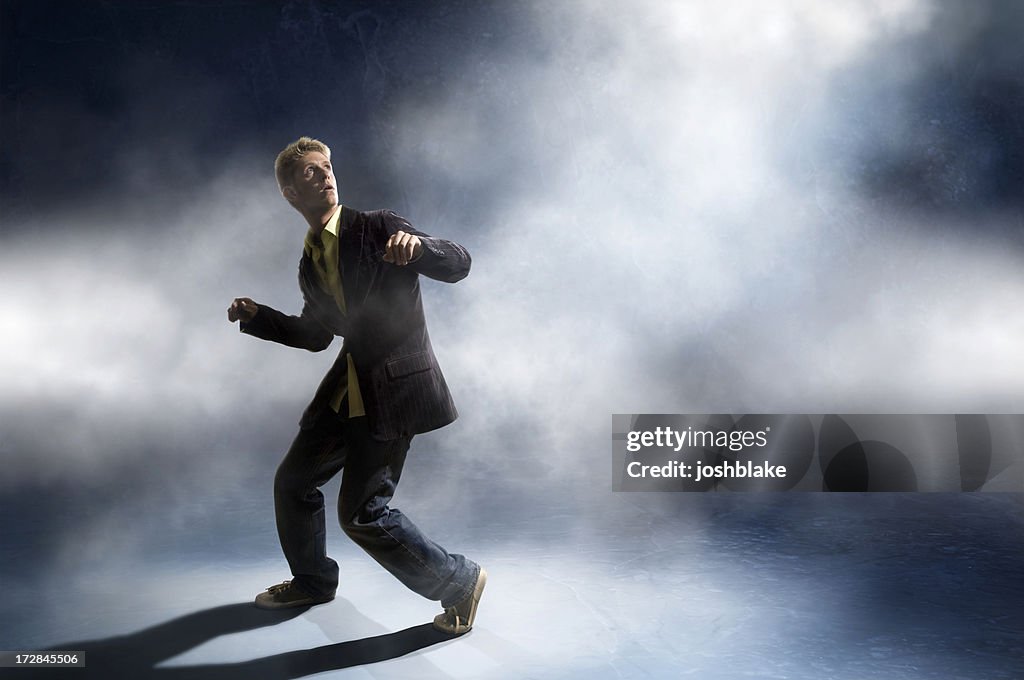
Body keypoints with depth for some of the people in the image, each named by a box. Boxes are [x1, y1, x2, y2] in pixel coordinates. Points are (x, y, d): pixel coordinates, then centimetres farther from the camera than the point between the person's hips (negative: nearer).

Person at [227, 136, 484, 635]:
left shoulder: (377, 228, -6)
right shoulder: (310, 264, 13)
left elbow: (459, 263, -12)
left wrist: (417, 246, -32)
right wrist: (256, 316, 10)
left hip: (395, 385, -8)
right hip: (347, 388, 8)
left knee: (363, 511, -10)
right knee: (293, 482, 17)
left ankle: (459, 582, 9)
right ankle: (312, 581, 42)